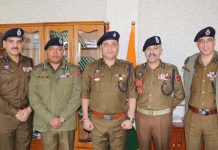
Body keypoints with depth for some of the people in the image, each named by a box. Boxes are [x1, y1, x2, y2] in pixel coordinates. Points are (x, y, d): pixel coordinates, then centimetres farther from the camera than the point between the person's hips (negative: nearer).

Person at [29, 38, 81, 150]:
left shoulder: (73, 70, 1)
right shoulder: (37, 71, 3)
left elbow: (77, 96, -5)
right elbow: (33, 97, -4)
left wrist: (62, 118, -13)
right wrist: (50, 118, -13)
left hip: (67, 123, 0)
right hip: (45, 123, 1)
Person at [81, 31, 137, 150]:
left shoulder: (127, 68, 0)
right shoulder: (90, 68, 0)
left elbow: (132, 95, 1)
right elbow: (85, 95, 3)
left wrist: (131, 118, -2)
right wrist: (85, 118, 2)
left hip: (119, 122, 0)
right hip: (97, 121, 0)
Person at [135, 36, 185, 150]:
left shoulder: (171, 70, -3)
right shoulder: (137, 70, 3)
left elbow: (179, 94, 4)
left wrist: (168, 107, 1)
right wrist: (139, 106, 5)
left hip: (163, 117, -2)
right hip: (141, 116, 2)